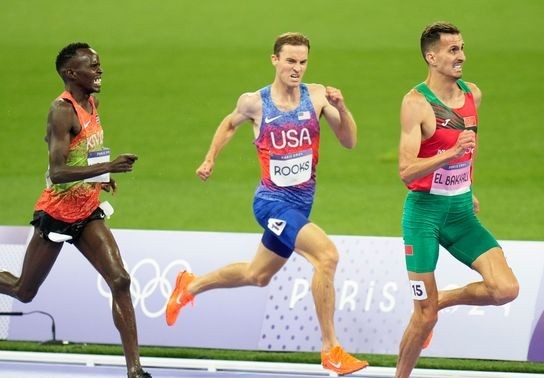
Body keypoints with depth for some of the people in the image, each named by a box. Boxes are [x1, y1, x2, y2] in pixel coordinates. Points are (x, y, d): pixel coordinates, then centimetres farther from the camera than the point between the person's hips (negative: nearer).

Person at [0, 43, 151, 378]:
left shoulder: (92, 103, 5)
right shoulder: (62, 110, -20)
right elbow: (57, 172, -30)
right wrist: (106, 167, -38)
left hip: (88, 213, 7)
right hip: (57, 215, -7)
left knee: (120, 281, -10)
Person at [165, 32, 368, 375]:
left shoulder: (316, 96, -4)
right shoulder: (254, 102, -8)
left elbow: (349, 142, -8)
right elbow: (230, 124, 15)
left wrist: (341, 107, -22)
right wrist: (210, 159, 10)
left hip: (302, 202, 5)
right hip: (273, 201, -5)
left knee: (257, 276, 24)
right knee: (327, 254, -26)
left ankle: (191, 285, 51)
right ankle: (331, 350, -19)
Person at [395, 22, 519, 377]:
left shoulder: (473, 94, 4)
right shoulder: (416, 102, -15)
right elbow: (406, 171, -21)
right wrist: (452, 153, -32)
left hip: (461, 210, 6)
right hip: (425, 211, -6)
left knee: (506, 289, -11)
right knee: (425, 317, -3)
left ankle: (440, 300, 14)